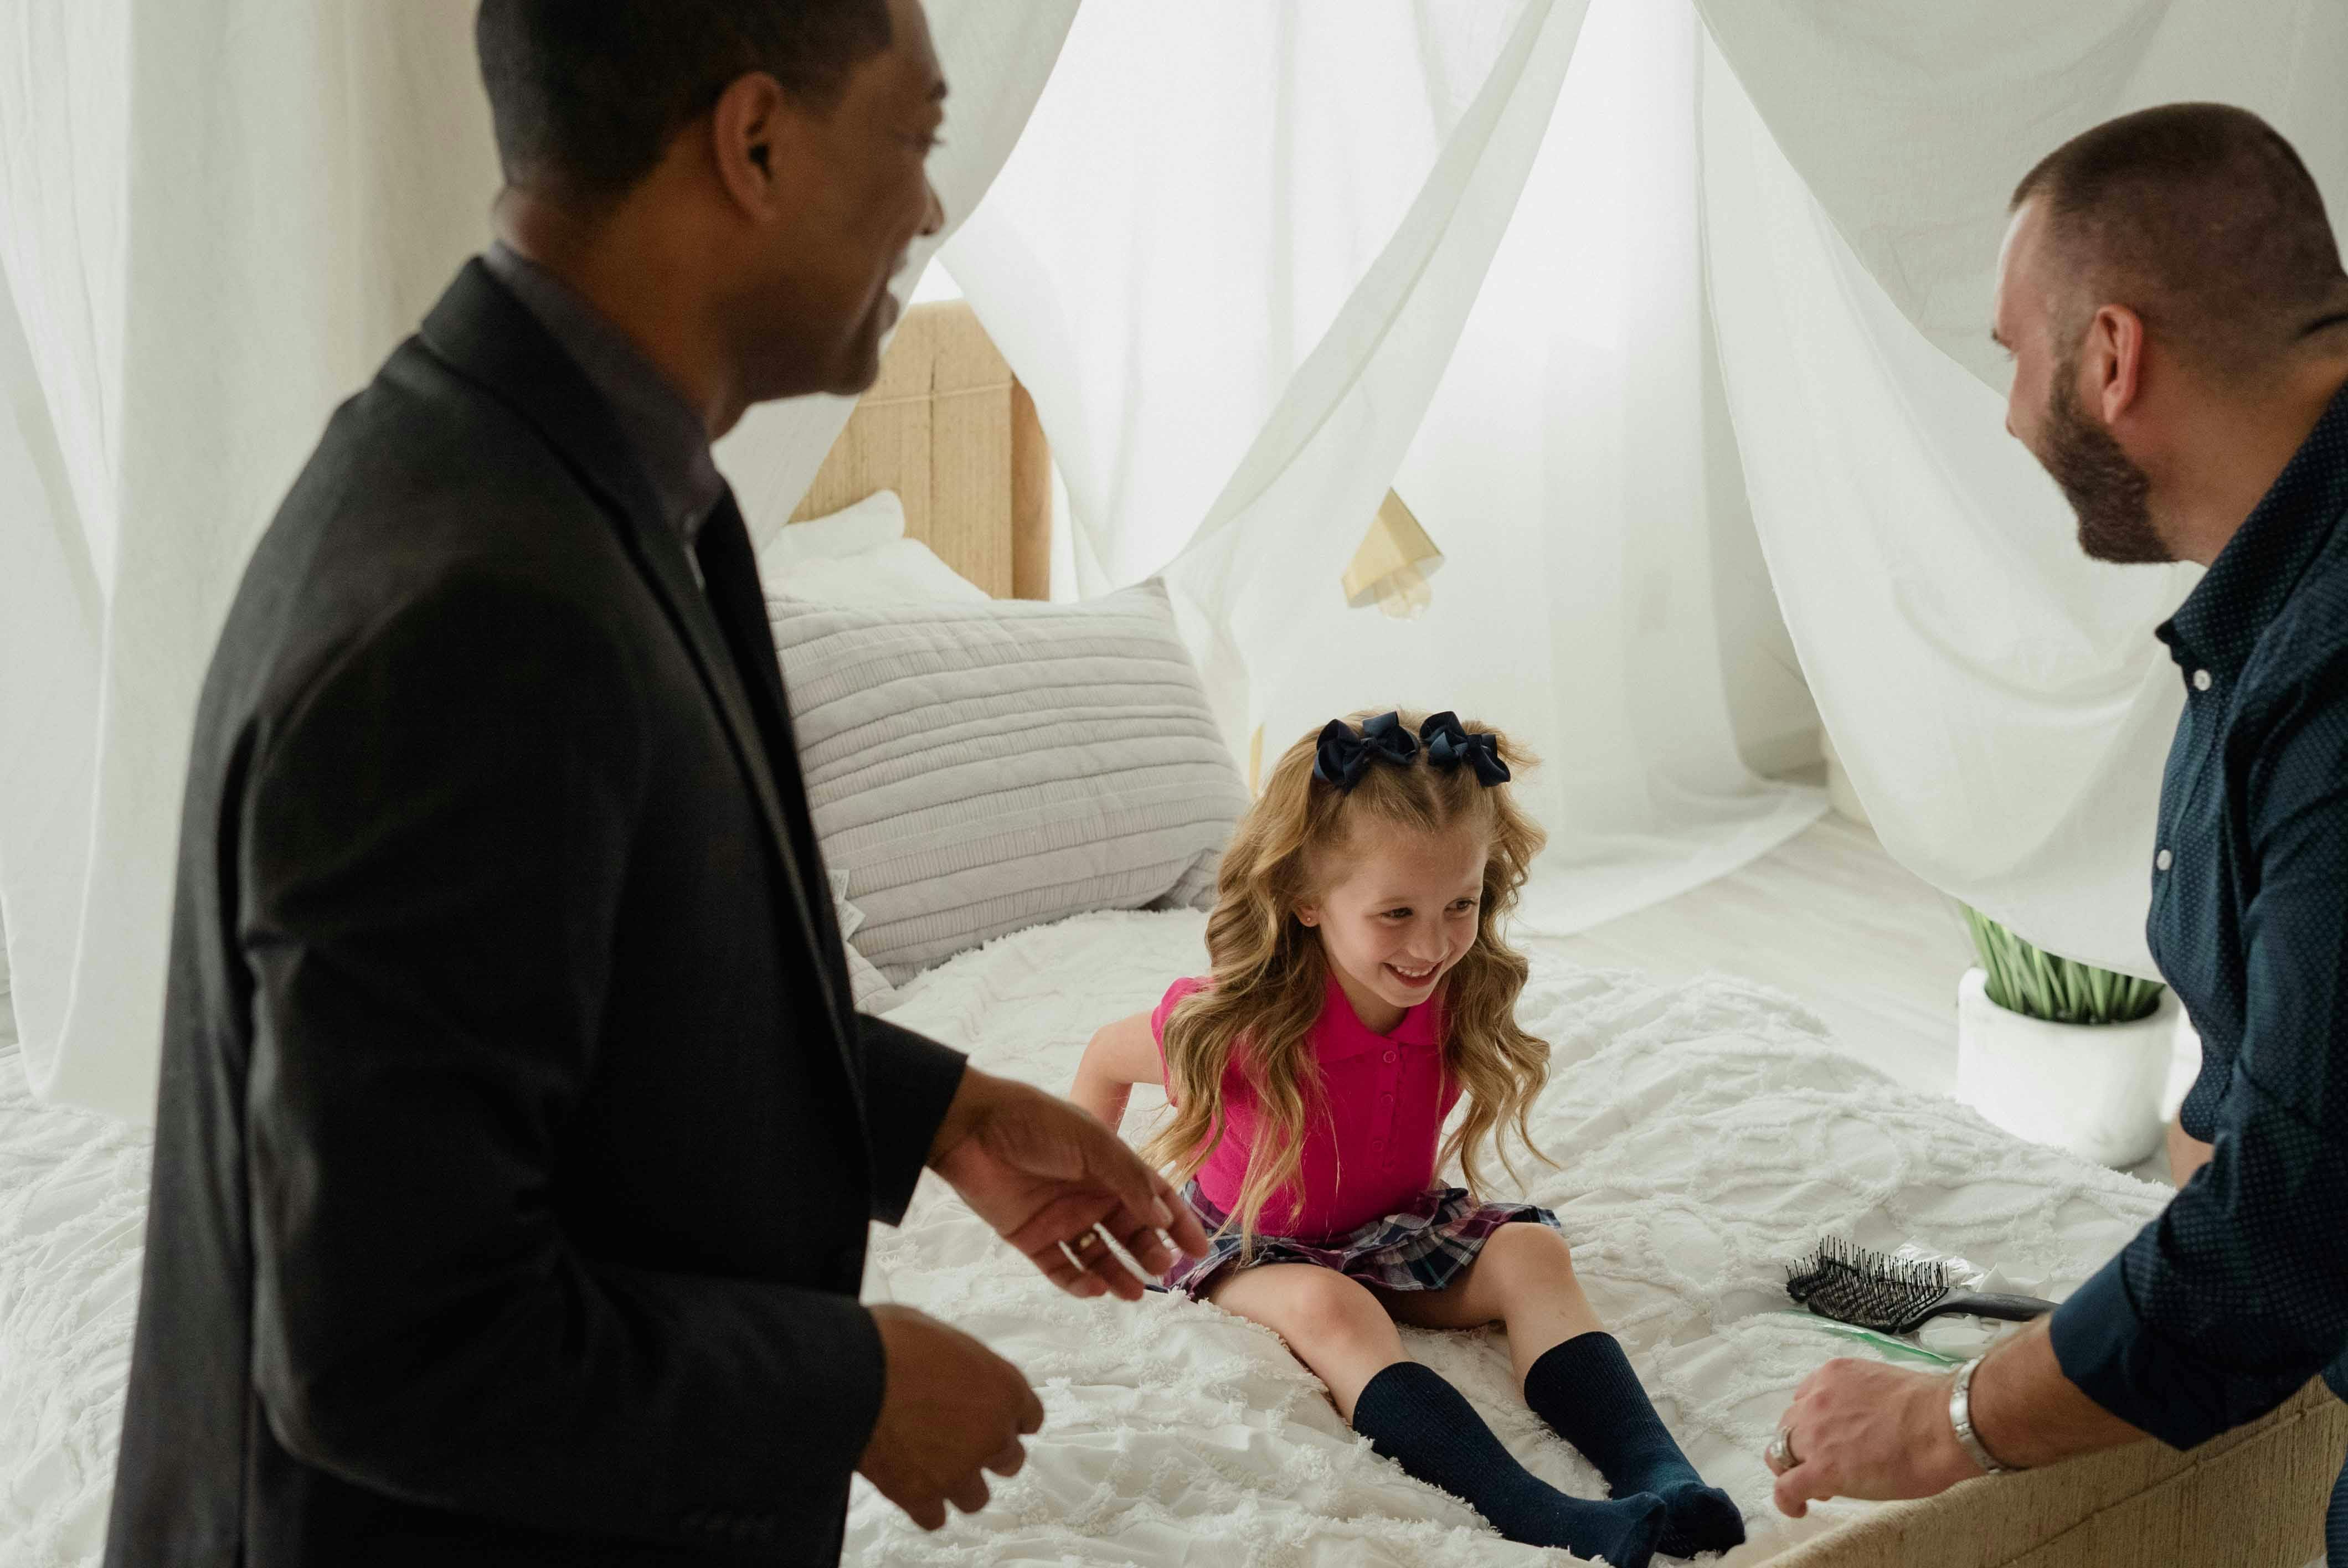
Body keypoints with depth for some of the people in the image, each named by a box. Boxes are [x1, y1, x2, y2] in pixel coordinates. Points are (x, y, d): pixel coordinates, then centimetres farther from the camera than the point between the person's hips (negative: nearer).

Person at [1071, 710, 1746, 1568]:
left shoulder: (1463, 998, -15)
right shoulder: (1241, 1021, -28)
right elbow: (1105, 1060, -7)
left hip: (1399, 1226, 5)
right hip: (1255, 1247, -5)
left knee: (1533, 1252, -20)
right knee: (1328, 1307, -36)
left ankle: (1657, 1475, -36)